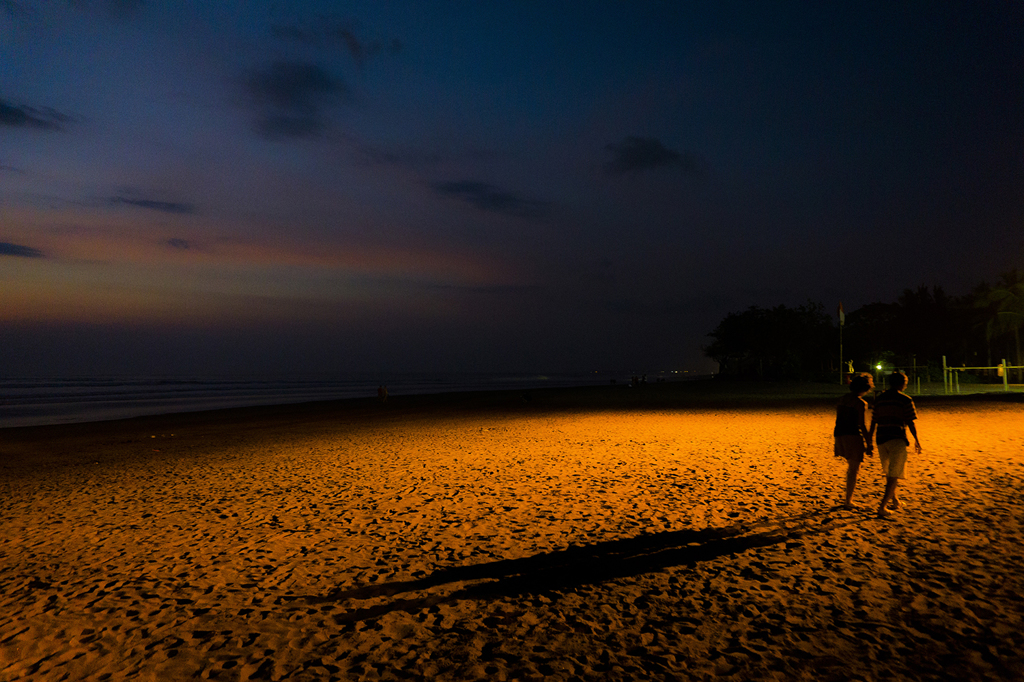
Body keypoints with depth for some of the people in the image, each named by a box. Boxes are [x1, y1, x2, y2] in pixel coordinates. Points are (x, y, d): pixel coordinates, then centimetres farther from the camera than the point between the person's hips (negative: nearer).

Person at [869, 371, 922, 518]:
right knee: (894, 476, -2)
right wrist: (917, 440, 4)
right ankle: (882, 507, -10)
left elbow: (873, 422, 11)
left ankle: (895, 500, 37)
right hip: (897, 440, -5)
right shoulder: (905, 400, -3)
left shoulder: (879, 399, 10)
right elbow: (910, 423, -6)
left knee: (888, 473, 22)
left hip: (881, 440, 5)